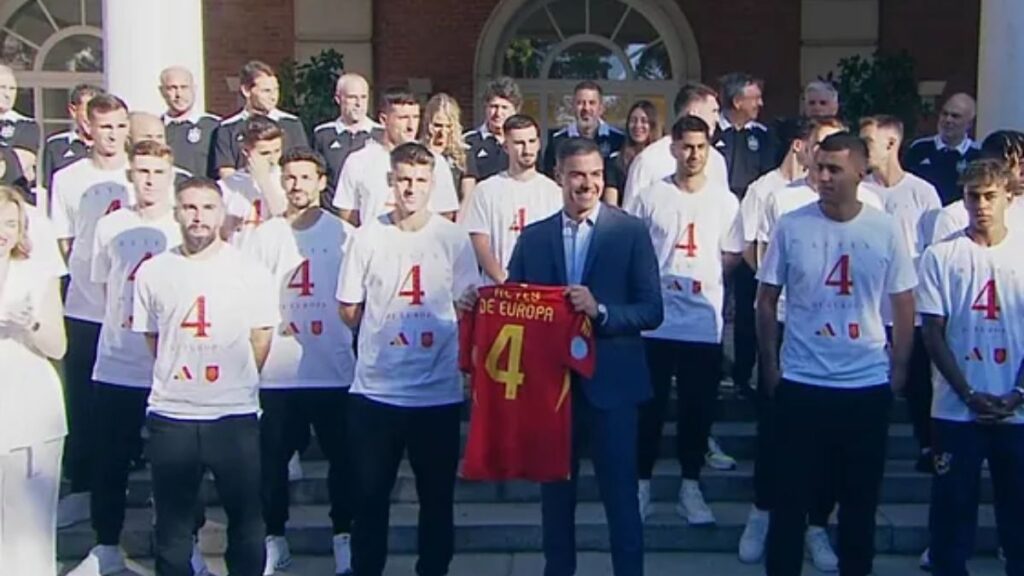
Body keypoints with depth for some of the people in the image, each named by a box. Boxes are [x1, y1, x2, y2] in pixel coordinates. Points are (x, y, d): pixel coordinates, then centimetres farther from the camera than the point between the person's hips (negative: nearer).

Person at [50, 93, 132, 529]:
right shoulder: (68, 179, 2)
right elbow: (63, 244, 8)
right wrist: (89, 277, 0)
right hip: (84, 310, 1)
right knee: (82, 404, 6)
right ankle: (82, 488, 17)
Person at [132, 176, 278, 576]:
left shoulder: (250, 271, -2)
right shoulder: (152, 272, 3)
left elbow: (261, 337, 4)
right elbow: (151, 338, 12)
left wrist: (236, 385, 6)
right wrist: (177, 380, 10)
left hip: (235, 415, -1)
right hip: (170, 416, 1)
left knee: (245, 518, 7)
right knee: (172, 522, 11)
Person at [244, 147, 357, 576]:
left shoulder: (344, 235, 2)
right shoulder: (265, 235, 6)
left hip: (333, 370, -1)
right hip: (277, 370, 1)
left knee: (341, 456, 6)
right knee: (272, 457, 8)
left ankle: (344, 536, 21)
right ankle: (274, 539, 23)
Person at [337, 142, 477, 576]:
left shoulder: (454, 239, 0)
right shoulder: (368, 236, 0)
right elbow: (349, 309, 7)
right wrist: (380, 339, 7)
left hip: (438, 391, 0)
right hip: (374, 389, 0)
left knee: (437, 497, 11)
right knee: (369, 495, 10)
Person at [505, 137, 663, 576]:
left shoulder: (631, 232, -3)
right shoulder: (532, 237, 5)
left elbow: (651, 310, -7)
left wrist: (600, 310, -21)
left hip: (609, 383, -3)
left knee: (620, 494, 4)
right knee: (555, 492, 16)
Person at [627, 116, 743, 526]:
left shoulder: (725, 201, 4)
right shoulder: (650, 198, 0)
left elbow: (733, 256, 11)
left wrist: (703, 278, 1)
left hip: (705, 323, 1)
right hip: (656, 320, -1)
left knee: (698, 408, 8)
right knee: (650, 405, 6)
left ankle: (690, 487, 20)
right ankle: (642, 483, 18)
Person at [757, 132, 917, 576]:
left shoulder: (886, 230, -2)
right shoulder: (791, 226, -4)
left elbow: (903, 306, 5)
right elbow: (767, 300, 2)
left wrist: (898, 370, 3)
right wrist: (770, 367, 1)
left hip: (868, 386, 1)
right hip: (801, 384, -1)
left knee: (861, 496, 13)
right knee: (791, 494, 6)